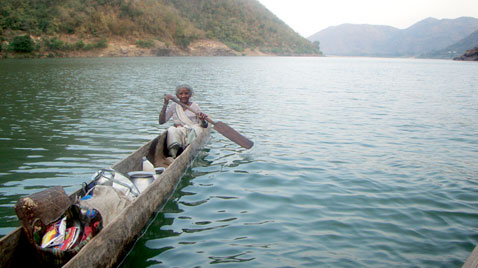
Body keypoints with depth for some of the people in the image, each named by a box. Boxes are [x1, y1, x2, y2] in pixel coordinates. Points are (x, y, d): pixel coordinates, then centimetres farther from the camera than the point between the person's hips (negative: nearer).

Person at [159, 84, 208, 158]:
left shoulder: (195, 106, 10)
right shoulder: (174, 106, 14)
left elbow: (204, 125, 4)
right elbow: (161, 122, 7)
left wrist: (202, 120, -21)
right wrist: (165, 104, 1)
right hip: (176, 133, 1)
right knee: (171, 130, -31)